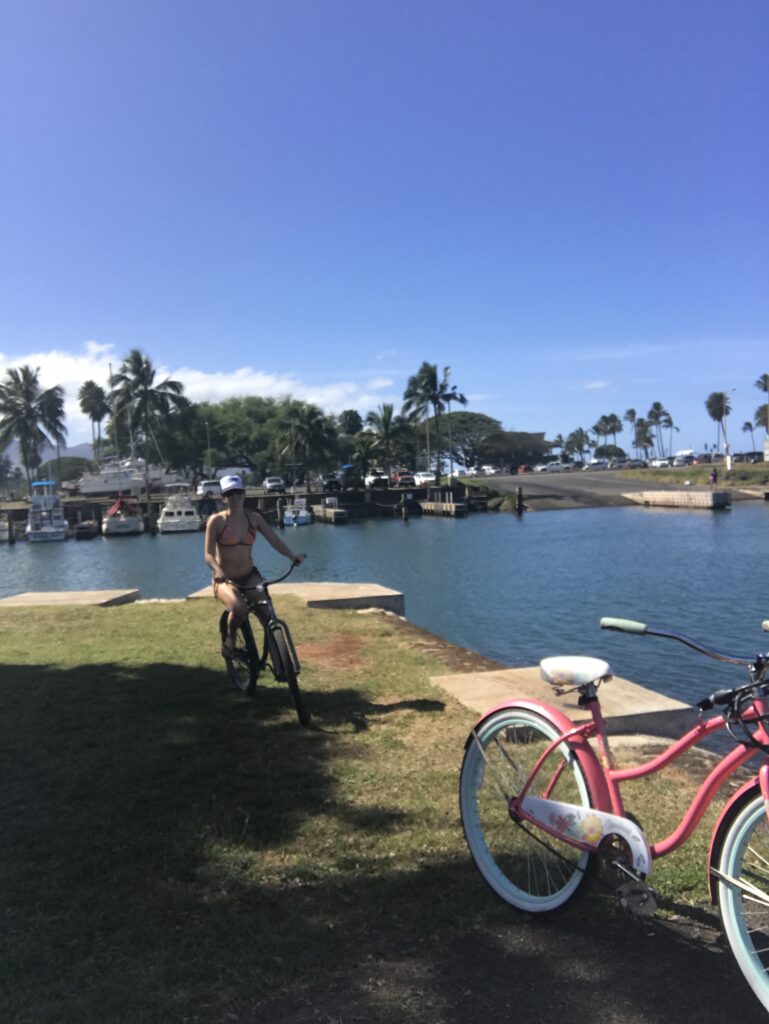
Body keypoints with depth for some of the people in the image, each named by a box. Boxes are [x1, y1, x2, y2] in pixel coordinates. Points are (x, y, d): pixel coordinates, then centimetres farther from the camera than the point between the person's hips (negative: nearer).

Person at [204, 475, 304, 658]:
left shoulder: (254, 518, -1)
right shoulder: (216, 521, -11)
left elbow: (275, 540, -8)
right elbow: (209, 554, -16)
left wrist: (293, 557, -26)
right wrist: (218, 571, -37)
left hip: (249, 576, 3)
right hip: (225, 579, -3)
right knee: (239, 608, -32)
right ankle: (230, 638, 0)